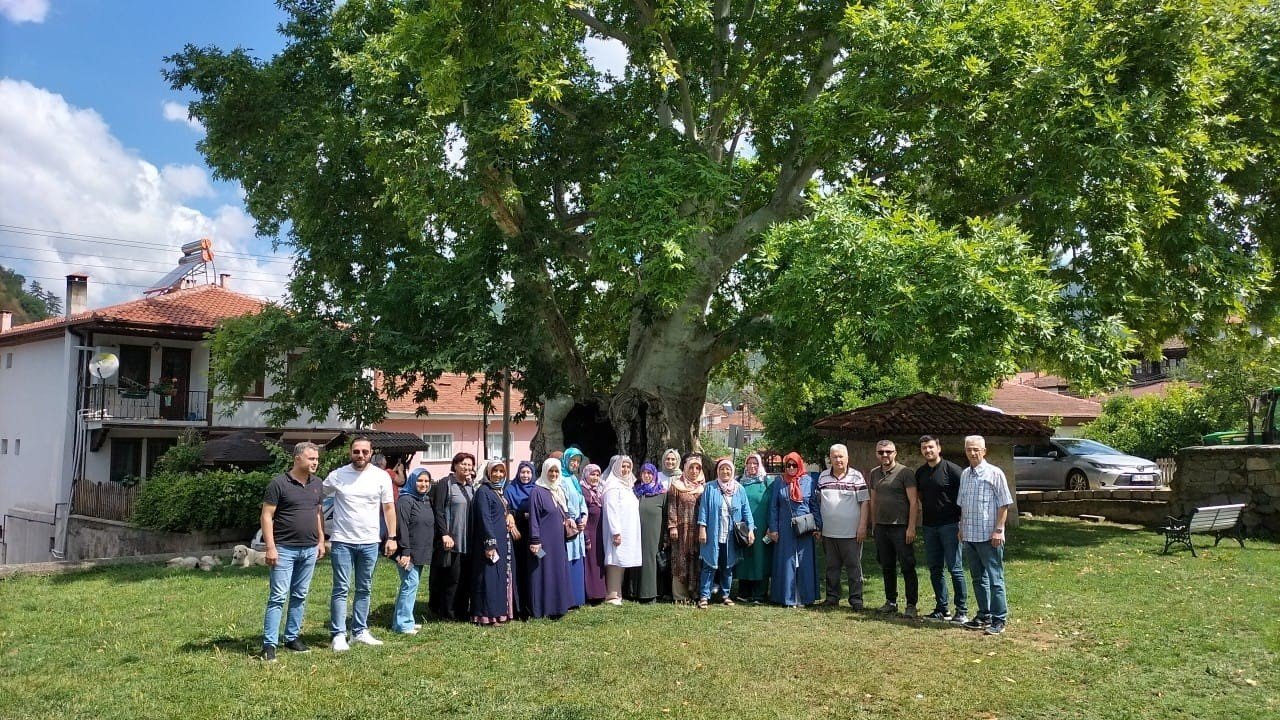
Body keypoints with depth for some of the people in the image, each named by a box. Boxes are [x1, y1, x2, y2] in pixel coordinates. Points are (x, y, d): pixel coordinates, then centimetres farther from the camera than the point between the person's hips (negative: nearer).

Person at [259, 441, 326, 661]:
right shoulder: (279, 483, -10)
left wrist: (321, 540, 12)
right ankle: (269, 643, -2)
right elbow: (267, 516, -10)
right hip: (284, 549, -6)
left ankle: (292, 637, 22)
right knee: (278, 597, -6)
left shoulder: (316, 483, 9)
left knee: (300, 596, 12)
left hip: (309, 549, 6)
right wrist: (271, 547, -15)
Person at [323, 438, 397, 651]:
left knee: (364, 589, 11)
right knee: (341, 589, -1)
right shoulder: (337, 475, -4)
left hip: (369, 542, 2)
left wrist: (392, 537, 1)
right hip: (342, 541, -2)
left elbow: (388, 508, 5)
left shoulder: (381, 476, 0)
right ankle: (338, 635, 4)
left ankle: (360, 631, 21)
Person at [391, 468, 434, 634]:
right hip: (408, 553, -9)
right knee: (410, 584, -11)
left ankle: (403, 620, 20)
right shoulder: (405, 500, -12)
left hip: (420, 553, 9)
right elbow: (402, 527, -18)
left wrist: (431, 549, 19)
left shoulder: (427, 501, 15)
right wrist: (405, 552, -22)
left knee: (412, 585, 12)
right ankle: (403, 624, -7)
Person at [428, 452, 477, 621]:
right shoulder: (445, 484, -5)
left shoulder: (471, 487, 15)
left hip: (468, 542, 6)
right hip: (451, 540, -6)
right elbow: (438, 511, -11)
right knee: (452, 577, -4)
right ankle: (447, 613, 7)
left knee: (466, 578, 7)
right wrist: (444, 534, -18)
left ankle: (462, 611, 17)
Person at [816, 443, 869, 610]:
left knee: (854, 566, 3)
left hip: (851, 532, -3)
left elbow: (864, 502, -5)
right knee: (831, 566, 12)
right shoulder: (823, 477, 7)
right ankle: (832, 597, 22)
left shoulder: (856, 477, -3)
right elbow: (817, 501, 13)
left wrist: (862, 526, -11)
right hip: (828, 532, 4)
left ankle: (856, 599, 10)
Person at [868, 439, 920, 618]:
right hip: (881, 527, 6)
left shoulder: (905, 472, -7)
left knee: (907, 567, -3)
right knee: (887, 567, 12)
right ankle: (890, 601, 22)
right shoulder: (874, 473, 11)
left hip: (900, 527, -6)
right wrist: (874, 524, 14)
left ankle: (911, 605, 4)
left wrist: (911, 527, -15)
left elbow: (913, 502, -10)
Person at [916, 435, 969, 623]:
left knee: (955, 569, -5)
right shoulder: (920, 472, 10)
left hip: (949, 525, -6)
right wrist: (921, 521, 13)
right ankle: (942, 608, 18)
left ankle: (962, 611, 1)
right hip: (929, 526, 6)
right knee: (934, 569, 10)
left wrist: (963, 524, -12)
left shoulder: (951, 469, -8)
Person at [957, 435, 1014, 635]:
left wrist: (998, 530, -14)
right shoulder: (965, 475, 11)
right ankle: (984, 615, 24)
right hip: (970, 536, 7)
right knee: (978, 578, 14)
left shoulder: (994, 473, -8)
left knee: (995, 579, -1)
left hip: (989, 536, -7)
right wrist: (962, 528, 14)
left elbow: (1004, 505, -9)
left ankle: (999, 620, 5)